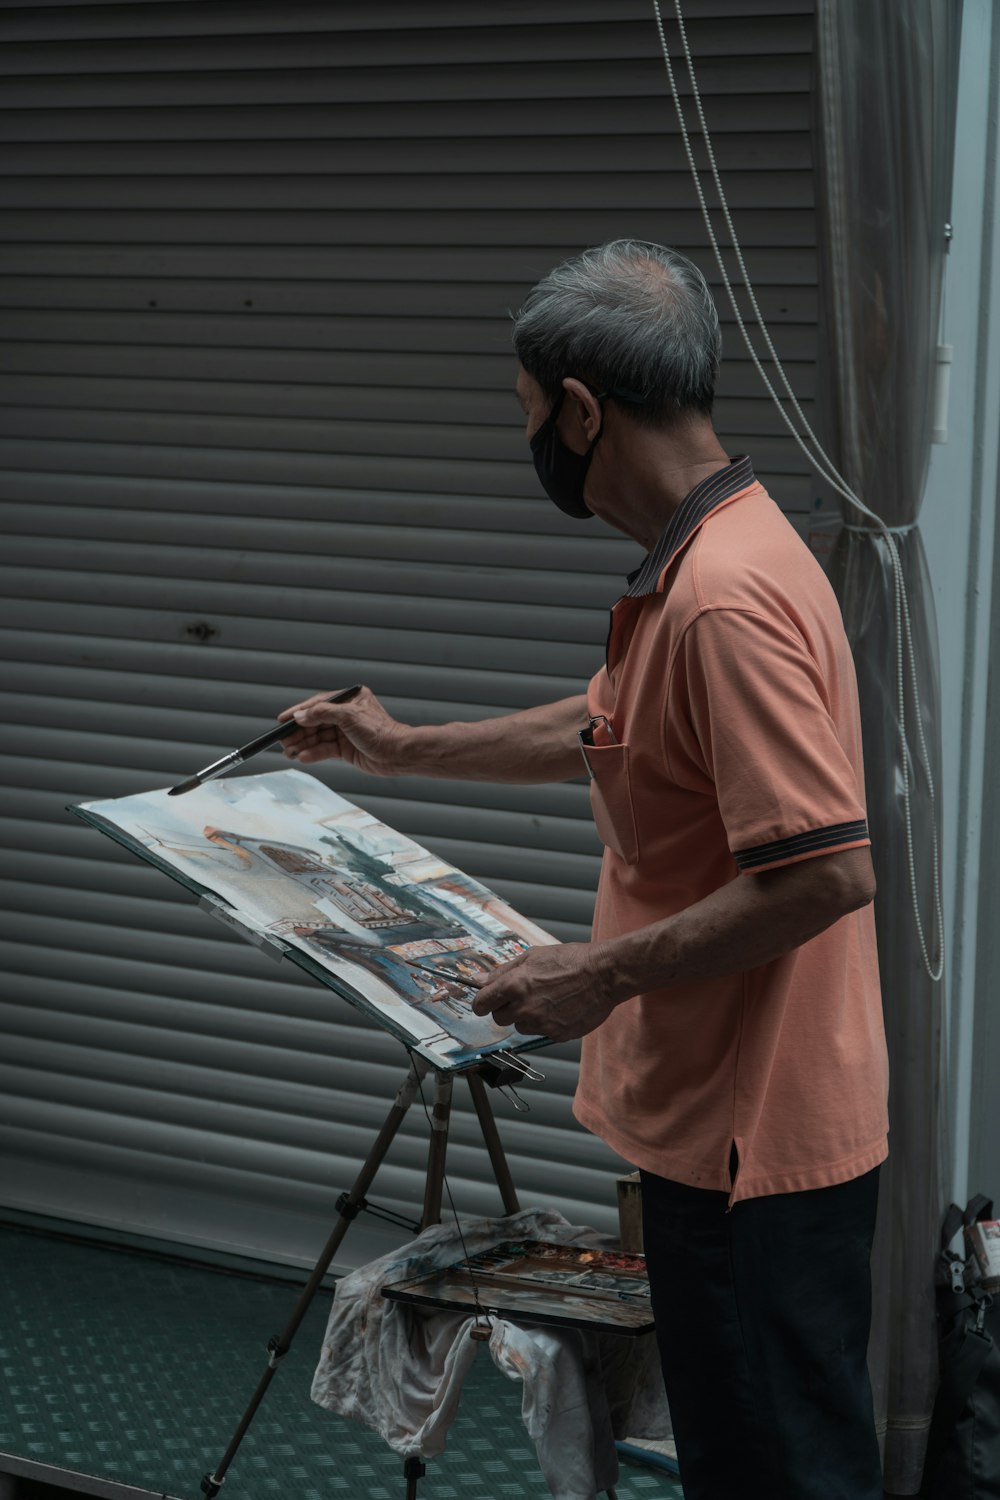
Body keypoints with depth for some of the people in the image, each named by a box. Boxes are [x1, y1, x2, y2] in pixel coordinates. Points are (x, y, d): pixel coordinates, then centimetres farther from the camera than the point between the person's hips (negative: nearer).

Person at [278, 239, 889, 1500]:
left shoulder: (726, 601, -25)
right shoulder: (692, 568, 10)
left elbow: (825, 872, -30)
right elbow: (607, 730, 27)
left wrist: (608, 973, -21)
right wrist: (402, 749, 32)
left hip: (758, 1144, -10)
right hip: (712, 1120, 10)